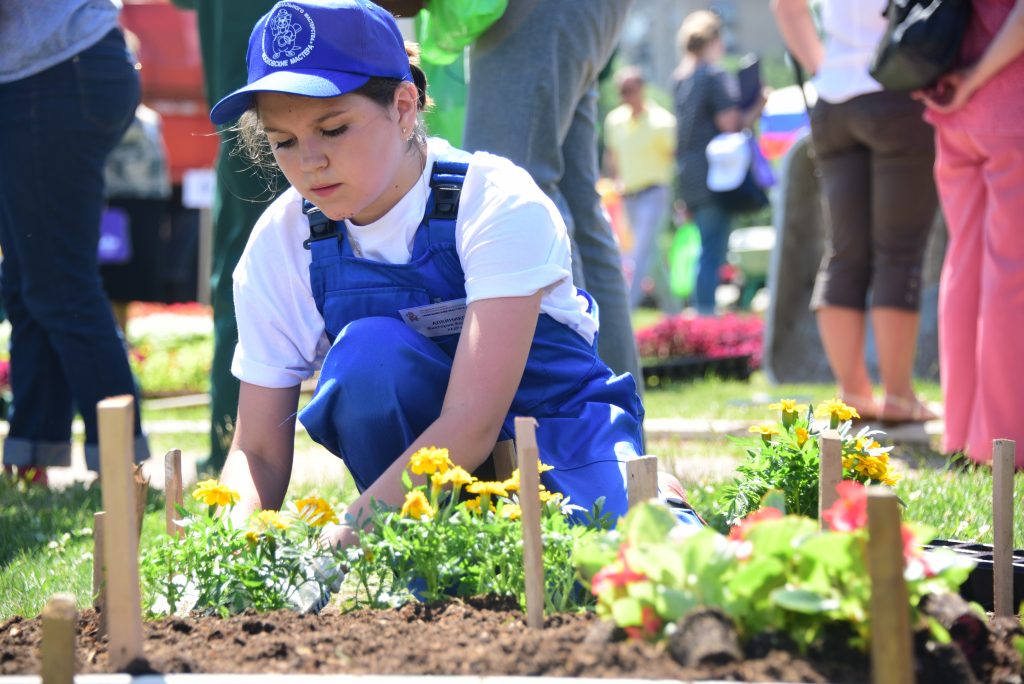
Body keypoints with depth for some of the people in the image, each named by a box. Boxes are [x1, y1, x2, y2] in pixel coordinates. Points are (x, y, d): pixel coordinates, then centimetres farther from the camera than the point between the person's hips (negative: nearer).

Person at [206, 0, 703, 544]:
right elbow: (258, 452, -5)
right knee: (368, 351, -29)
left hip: (556, 444, -3)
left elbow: (472, 423, -30)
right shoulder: (278, 244, -8)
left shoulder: (497, 203, -21)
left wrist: (337, 541, -40)